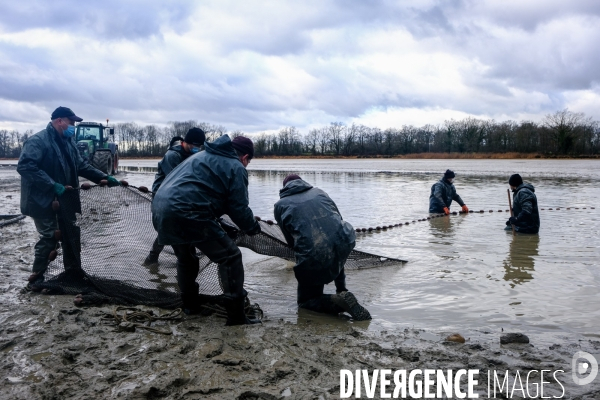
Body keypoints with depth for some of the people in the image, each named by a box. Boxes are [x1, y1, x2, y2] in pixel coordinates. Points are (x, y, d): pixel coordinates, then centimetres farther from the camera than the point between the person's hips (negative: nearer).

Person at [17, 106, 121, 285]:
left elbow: (82, 165, 17)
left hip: (66, 200, 8)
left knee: (71, 236, 14)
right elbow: (25, 166, -26)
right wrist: (53, 185, -30)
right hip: (44, 201, -8)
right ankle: (36, 278, 10)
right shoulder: (38, 141, -15)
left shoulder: (68, 142, 11)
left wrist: (104, 177, 5)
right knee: (49, 238, -6)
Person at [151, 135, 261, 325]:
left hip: (161, 209, 9)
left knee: (185, 257, 30)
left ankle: (190, 303, 41)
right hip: (187, 214, -9)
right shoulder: (236, 168, 4)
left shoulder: (203, 155, 28)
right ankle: (236, 314, 1)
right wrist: (253, 227, 17)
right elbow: (239, 208, 0)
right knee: (230, 256, 1)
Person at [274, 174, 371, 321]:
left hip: (313, 256, -4)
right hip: (345, 243, 5)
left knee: (305, 301, 16)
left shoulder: (280, 205, 13)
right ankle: (342, 291, 34)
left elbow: (290, 240, 13)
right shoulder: (318, 192, 22)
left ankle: (337, 301, -11)